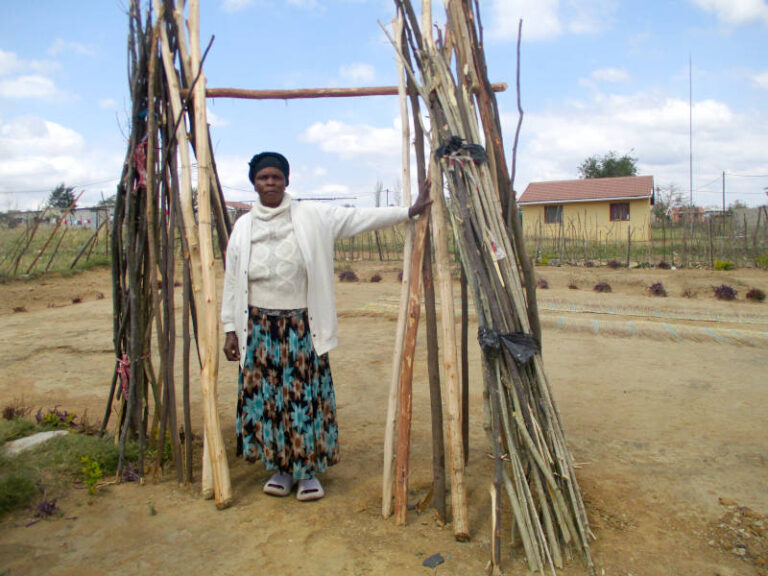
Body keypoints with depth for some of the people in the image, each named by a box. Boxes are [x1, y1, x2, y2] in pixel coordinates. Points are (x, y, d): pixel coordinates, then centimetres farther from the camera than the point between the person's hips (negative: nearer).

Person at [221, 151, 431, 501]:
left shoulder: (312, 217, 0)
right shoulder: (243, 227, 6)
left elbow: (359, 218, -4)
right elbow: (232, 282, 8)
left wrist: (408, 212, -9)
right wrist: (230, 329, 5)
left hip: (301, 326, -2)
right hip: (258, 327, 2)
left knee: (305, 396, 2)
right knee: (265, 398, 8)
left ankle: (308, 471, 18)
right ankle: (280, 469, 25)